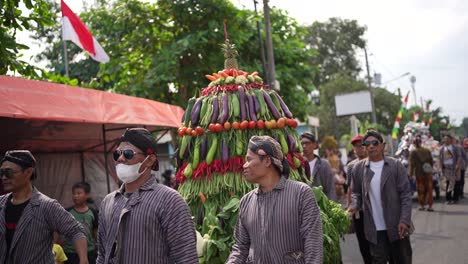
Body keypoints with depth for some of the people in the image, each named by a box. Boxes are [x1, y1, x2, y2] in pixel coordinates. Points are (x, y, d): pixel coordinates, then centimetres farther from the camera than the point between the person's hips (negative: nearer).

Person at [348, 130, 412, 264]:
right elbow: (356, 193, 13)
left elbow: (405, 195, -5)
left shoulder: (396, 166, -3)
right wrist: (354, 205, -8)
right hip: (374, 229, 1)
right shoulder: (358, 168, 4)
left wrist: (404, 220, -13)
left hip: (397, 226, -1)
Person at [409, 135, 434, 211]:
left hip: (419, 174, -3)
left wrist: (411, 174, -5)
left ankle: (422, 205, 10)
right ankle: (429, 206, 4)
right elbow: (431, 162, 11)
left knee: (420, 190, 8)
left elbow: (412, 164, -10)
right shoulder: (427, 151, 4)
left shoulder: (413, 152, -8)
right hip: (428, 173, 3)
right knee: (429, 189, 7)